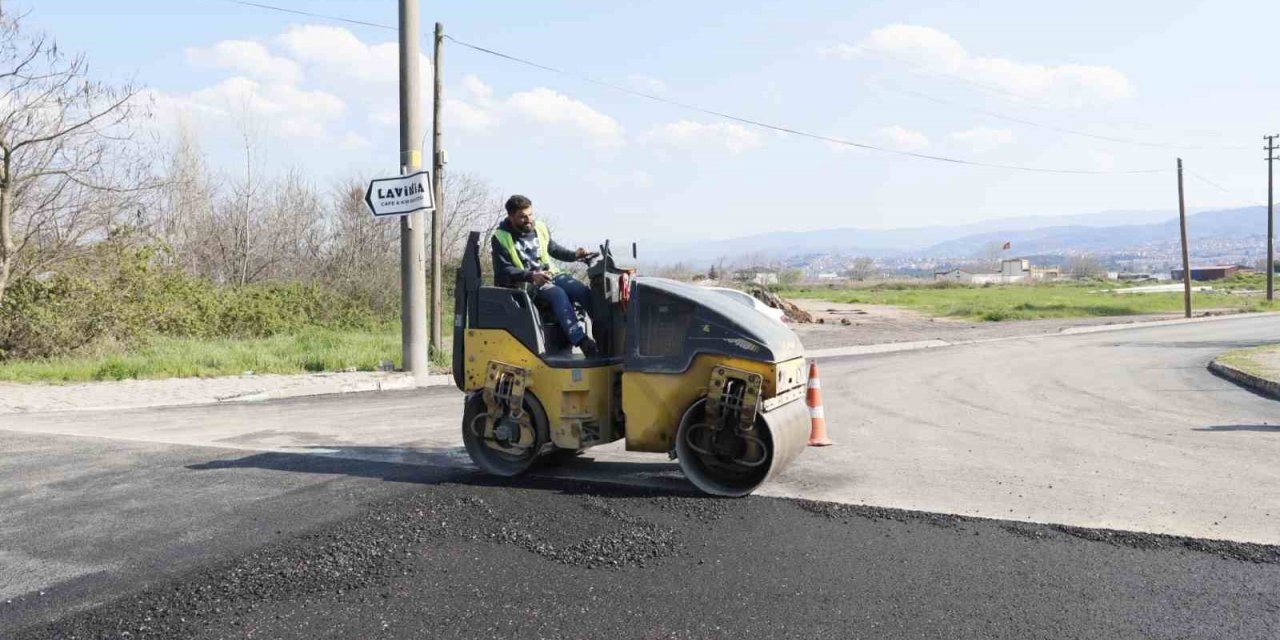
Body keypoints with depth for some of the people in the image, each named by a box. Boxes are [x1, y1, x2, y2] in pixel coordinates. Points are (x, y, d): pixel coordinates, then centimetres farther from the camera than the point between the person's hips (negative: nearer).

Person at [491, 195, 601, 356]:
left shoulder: (539, 228, 10)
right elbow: (503, 270, -12)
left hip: (551, 275, 6)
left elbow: (554, 249, 25)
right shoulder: (501, 238, -7)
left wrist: (574, 255, 7)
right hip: (526, 284, -6)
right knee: (558, 294, -35)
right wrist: (531, 276, -27)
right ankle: (583, 343, -43)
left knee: (583, 291, -21)